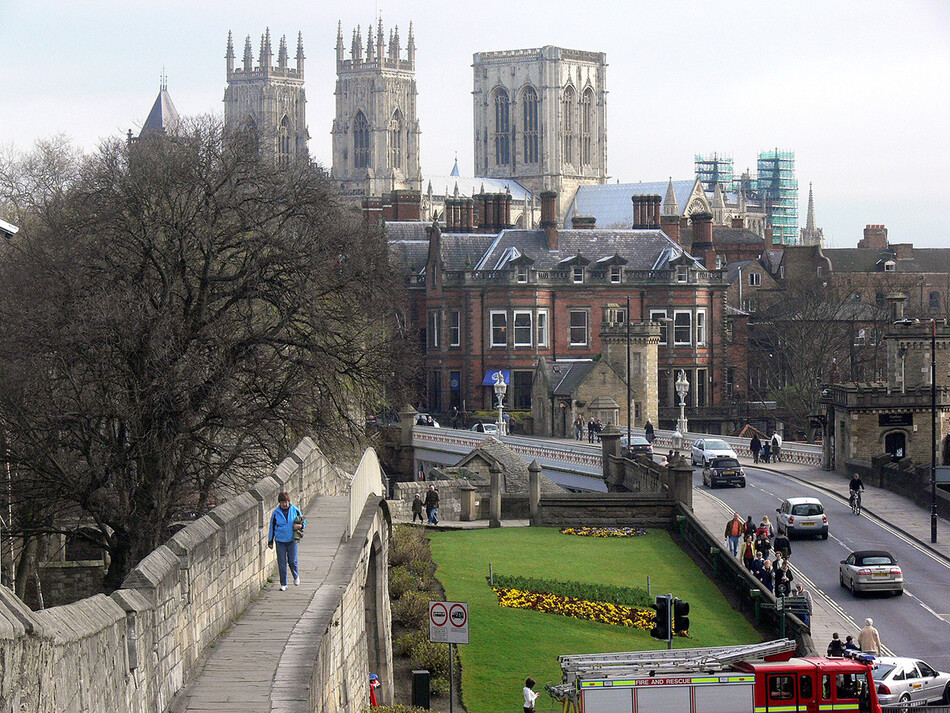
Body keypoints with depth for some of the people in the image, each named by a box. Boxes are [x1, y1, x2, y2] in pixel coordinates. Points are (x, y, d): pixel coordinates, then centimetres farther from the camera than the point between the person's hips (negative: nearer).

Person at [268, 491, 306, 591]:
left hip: (292, 540, -1)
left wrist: (300, 526, -13)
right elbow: (272, 527, 8)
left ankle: (296, 577, 28)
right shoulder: (276, 512, -1)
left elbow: (303, 522, 11)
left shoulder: (295, 510, 0)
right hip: (280, 541, 1)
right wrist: (270, 541, 8)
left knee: (292, 561, -2)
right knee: (282, 564, 1)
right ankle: (283, 584, 11)